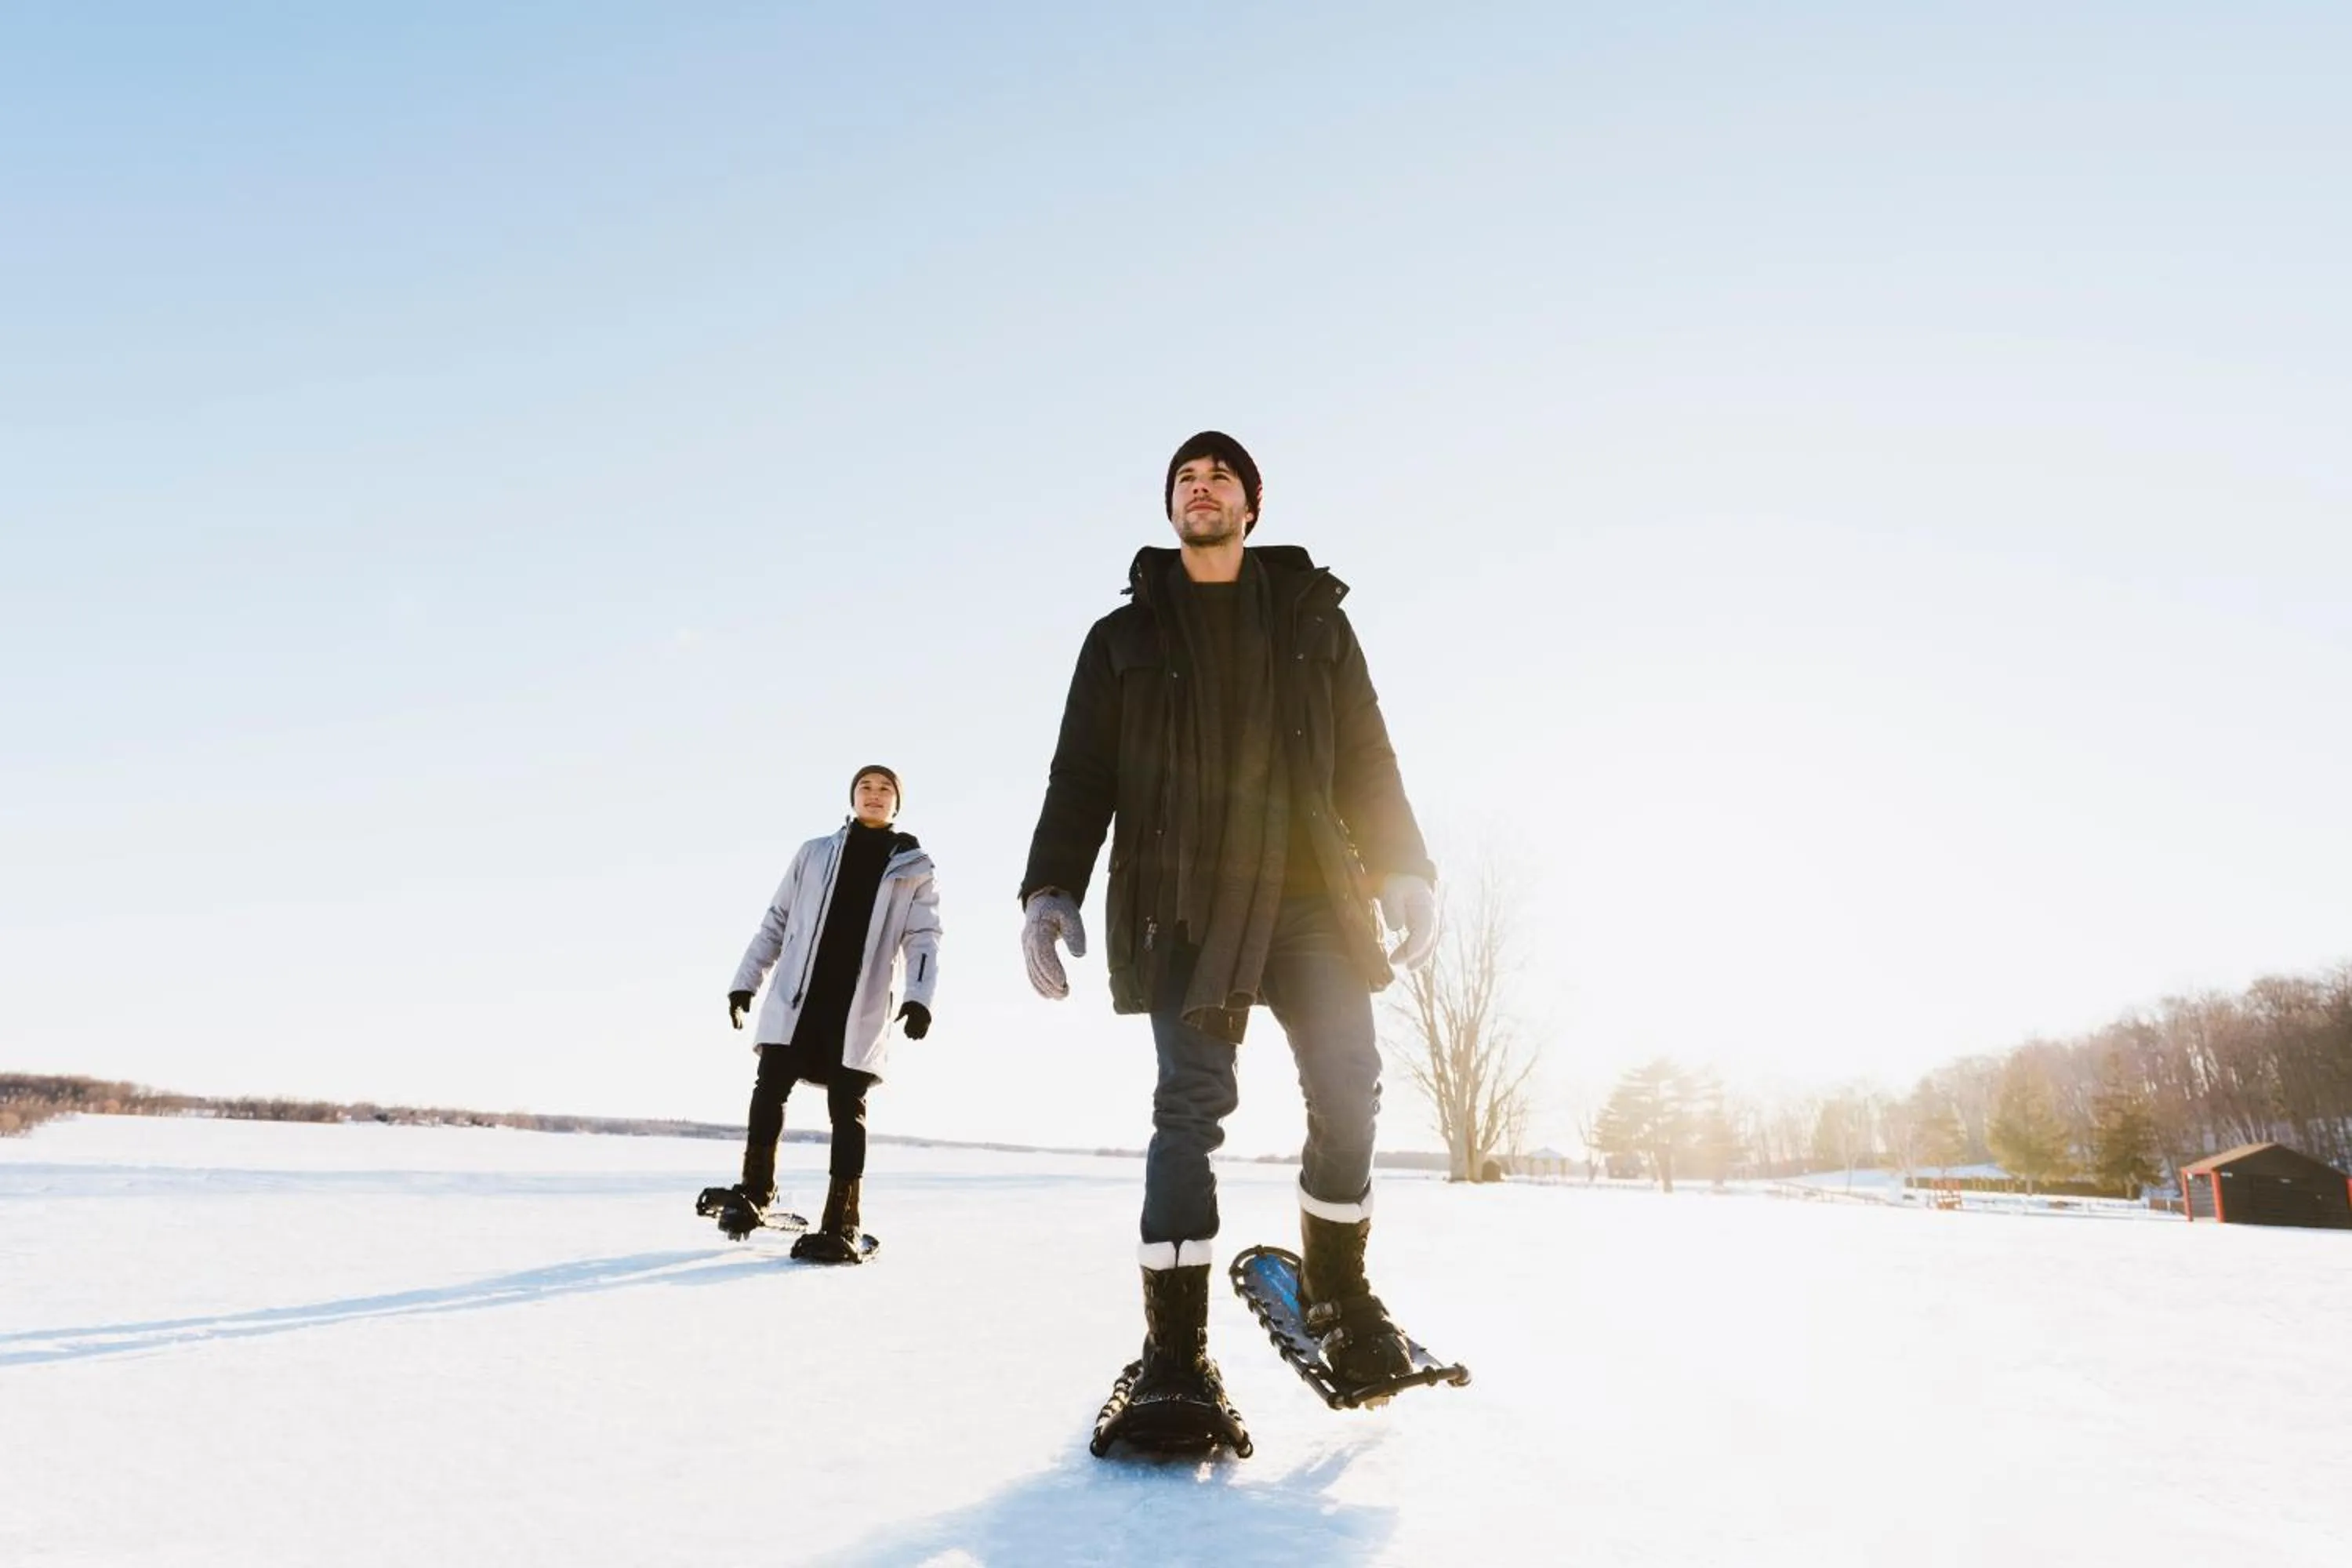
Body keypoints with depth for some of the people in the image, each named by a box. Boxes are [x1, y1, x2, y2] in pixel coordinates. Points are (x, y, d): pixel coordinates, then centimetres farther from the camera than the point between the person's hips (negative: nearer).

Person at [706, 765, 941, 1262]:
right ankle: (755, 1191, 17)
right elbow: (776, 923, 15)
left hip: (861, 1008, -2)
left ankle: (841, 1226, 3)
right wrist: (745, 981, 8)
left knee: (847, 1109, -1)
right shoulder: (815, 854, 14)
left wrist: (919, 997, -15)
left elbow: (923, 938, 0)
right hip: (798, 997, 2)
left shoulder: (914, 868, 9)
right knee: (769, 1089, -3)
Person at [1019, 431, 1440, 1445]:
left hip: (1311, 890, 2)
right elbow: (1081, 776, 10)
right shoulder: (1125, 637, 17)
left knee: (1348, 1089, -4)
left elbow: (1366, 756, 13)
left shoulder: (1312, 619, 19)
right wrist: (1052, 886, -4)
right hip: (1183, 900, -1)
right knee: (1192, 1105, -10)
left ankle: (1338, 1294, 19)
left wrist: (1402, 867, -2)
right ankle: (1173, 1354, -6)